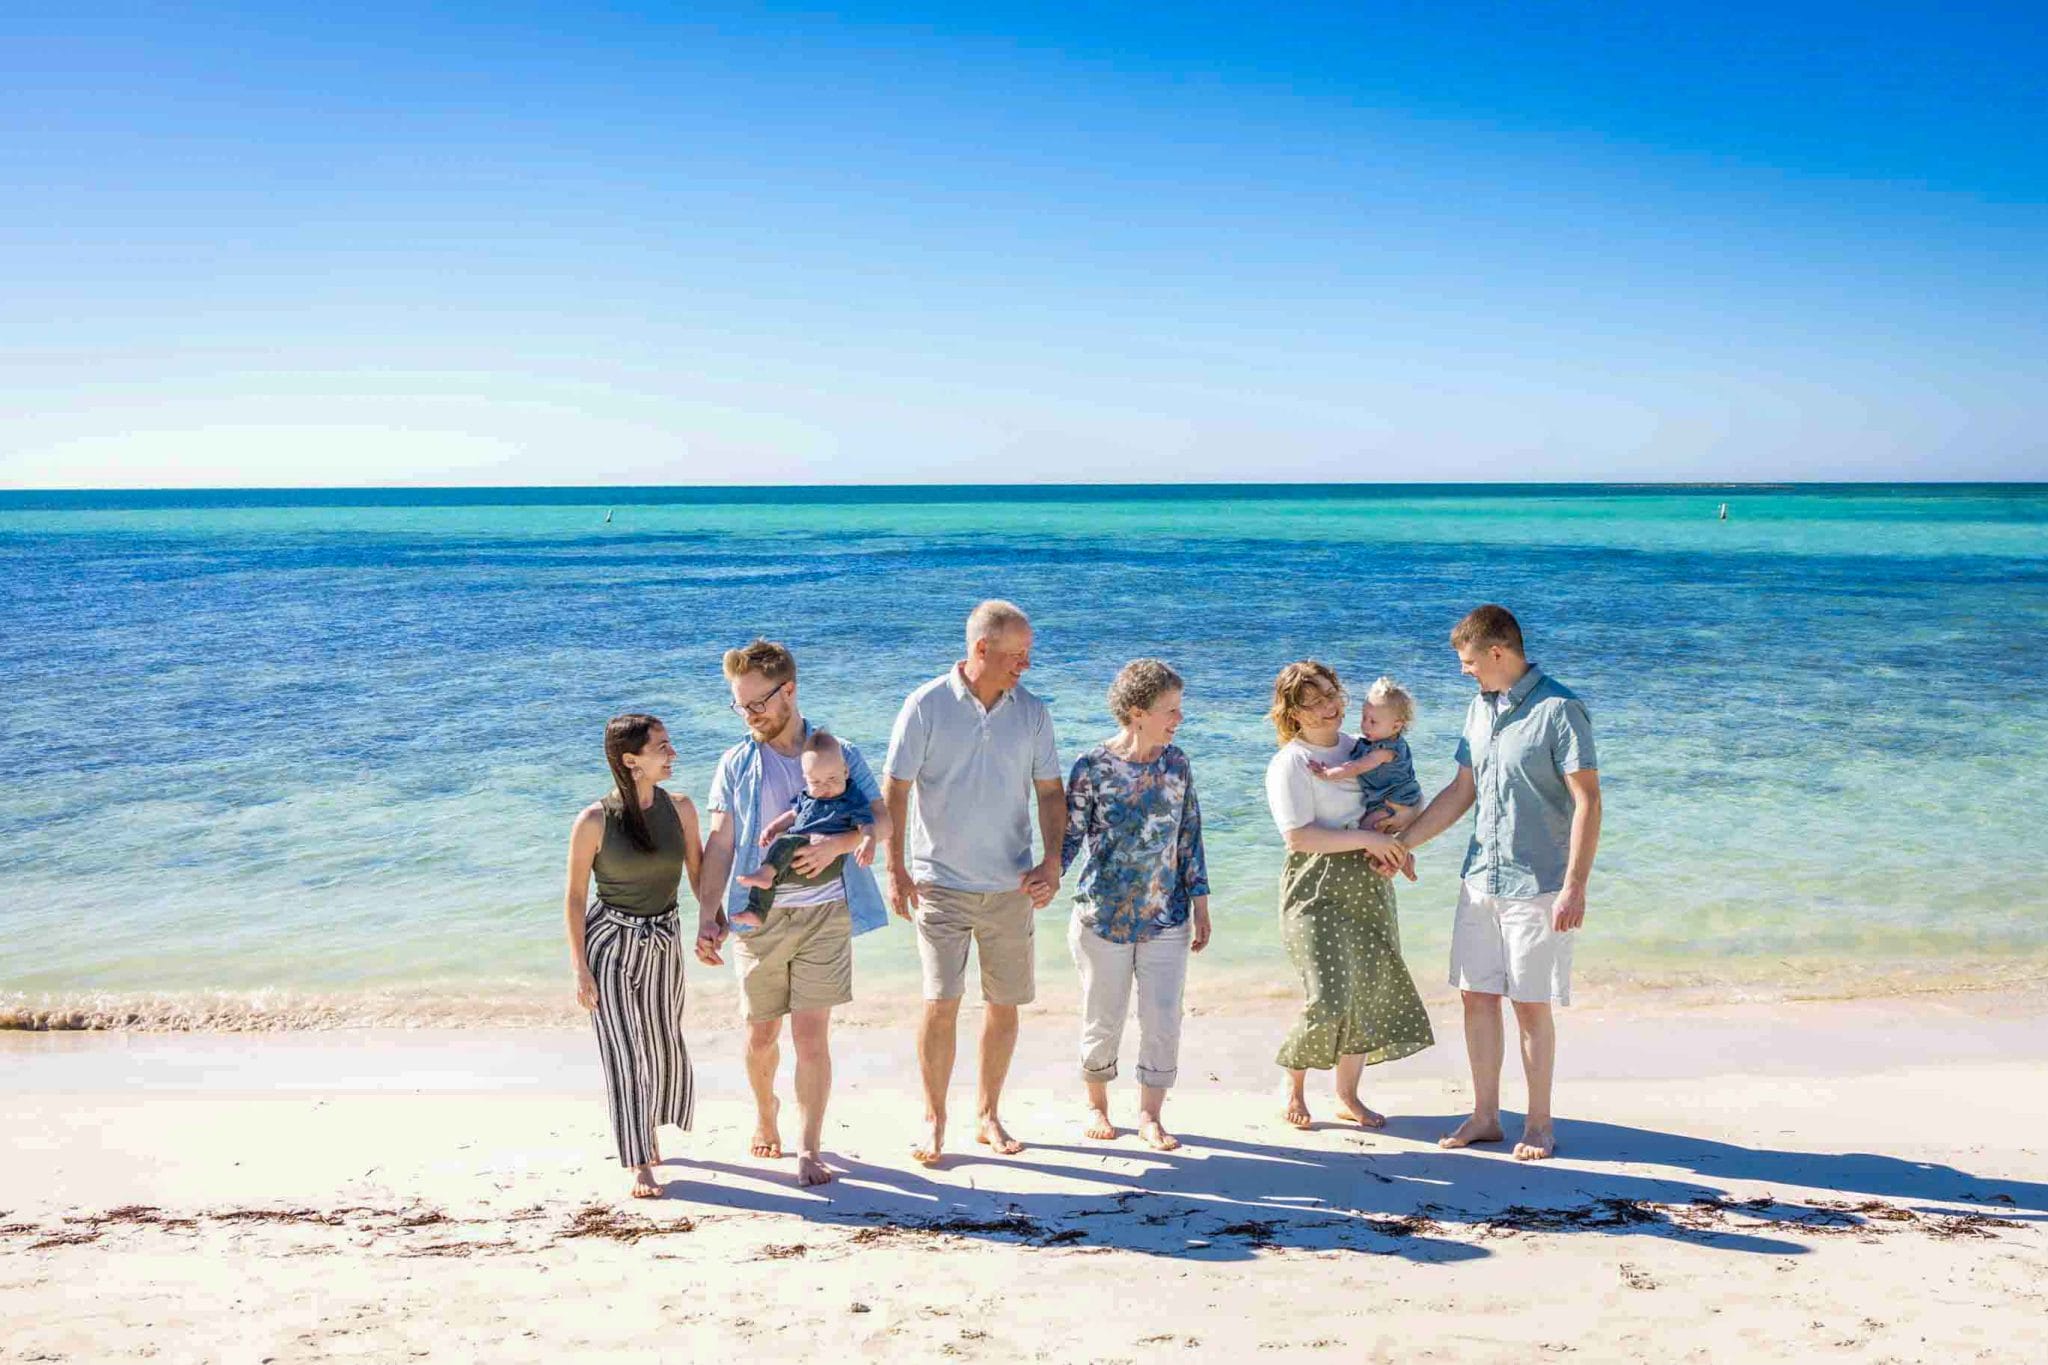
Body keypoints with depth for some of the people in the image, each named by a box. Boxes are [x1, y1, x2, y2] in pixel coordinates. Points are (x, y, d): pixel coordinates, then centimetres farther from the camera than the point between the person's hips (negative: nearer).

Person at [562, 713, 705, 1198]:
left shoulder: (680, 809, -6)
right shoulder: (594, 821, -16)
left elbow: (698, 870, 7)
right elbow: (575, 895, -9)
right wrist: (580, 968, -10)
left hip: (663, 943, 4)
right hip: (609, 942, -4)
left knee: (664, 1047, 13)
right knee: (622, 1052, 0)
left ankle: (647, 1127, 43)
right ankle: (640, 1165, 10)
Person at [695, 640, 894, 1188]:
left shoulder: (838, 753, 2)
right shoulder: (736, 764, 4)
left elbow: (882, 820, -2)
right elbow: (720, 844, 3)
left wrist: (838, 843, -21)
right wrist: (707, 916, -6)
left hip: (824, 913, -2)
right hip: (757, 915, 2)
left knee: (812, 1036, -6)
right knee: (761, 1036, 12)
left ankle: (809, 1150, 5)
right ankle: (765, 1111, 41)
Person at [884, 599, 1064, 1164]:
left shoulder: (1032, 711, 3)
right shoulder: (926, 706, -6)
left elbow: (1050, 791, 8)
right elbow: (895, 789, -4)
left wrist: (1052, 860, -5)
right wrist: (896, 868, -9)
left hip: (1011, 884, 3)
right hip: (940, 882, -3)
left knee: (1004, 1005, 8)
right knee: (941, 1002, -8)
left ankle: (989, 1116, 23)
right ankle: (933, 1119, 9)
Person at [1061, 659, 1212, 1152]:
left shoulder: (1176, 764, 1)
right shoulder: (1092, 767, -9)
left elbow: (1190, 838, 7)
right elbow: (1070, 836, -5)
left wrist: (1200, 904, 7)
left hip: (1166, 916, 3)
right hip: (1103, 915, -3)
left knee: (1163, 1021, 2)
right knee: (1103, 1021, 9)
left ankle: (1149, 1115, 18)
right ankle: (1097, 1106, 31)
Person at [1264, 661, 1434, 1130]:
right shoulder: (1290, 763, -9)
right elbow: (1298, 836, -17)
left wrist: (1398, 848, 1)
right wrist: (1367, 839, -18)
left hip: (1368, 886, 7)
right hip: (1317, 889, -6)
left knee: (1369, 991, 7)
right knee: (1329, 999, -12)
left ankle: (1348, 1095, 20)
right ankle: (1293, 1080, 13)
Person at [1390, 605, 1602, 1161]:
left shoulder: (1559, 709, -12)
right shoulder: (1479, 708, 11)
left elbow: (1587, 801, -15)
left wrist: (1575, 886, -20)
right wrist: (1399, 844, 17)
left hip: (1537, 885, -7)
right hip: (1480, 879, 7)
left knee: (1532, 1005, 0)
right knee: (1477, 996, 8)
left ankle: (1539, 1123, 13)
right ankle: (1484, 1115, 19)